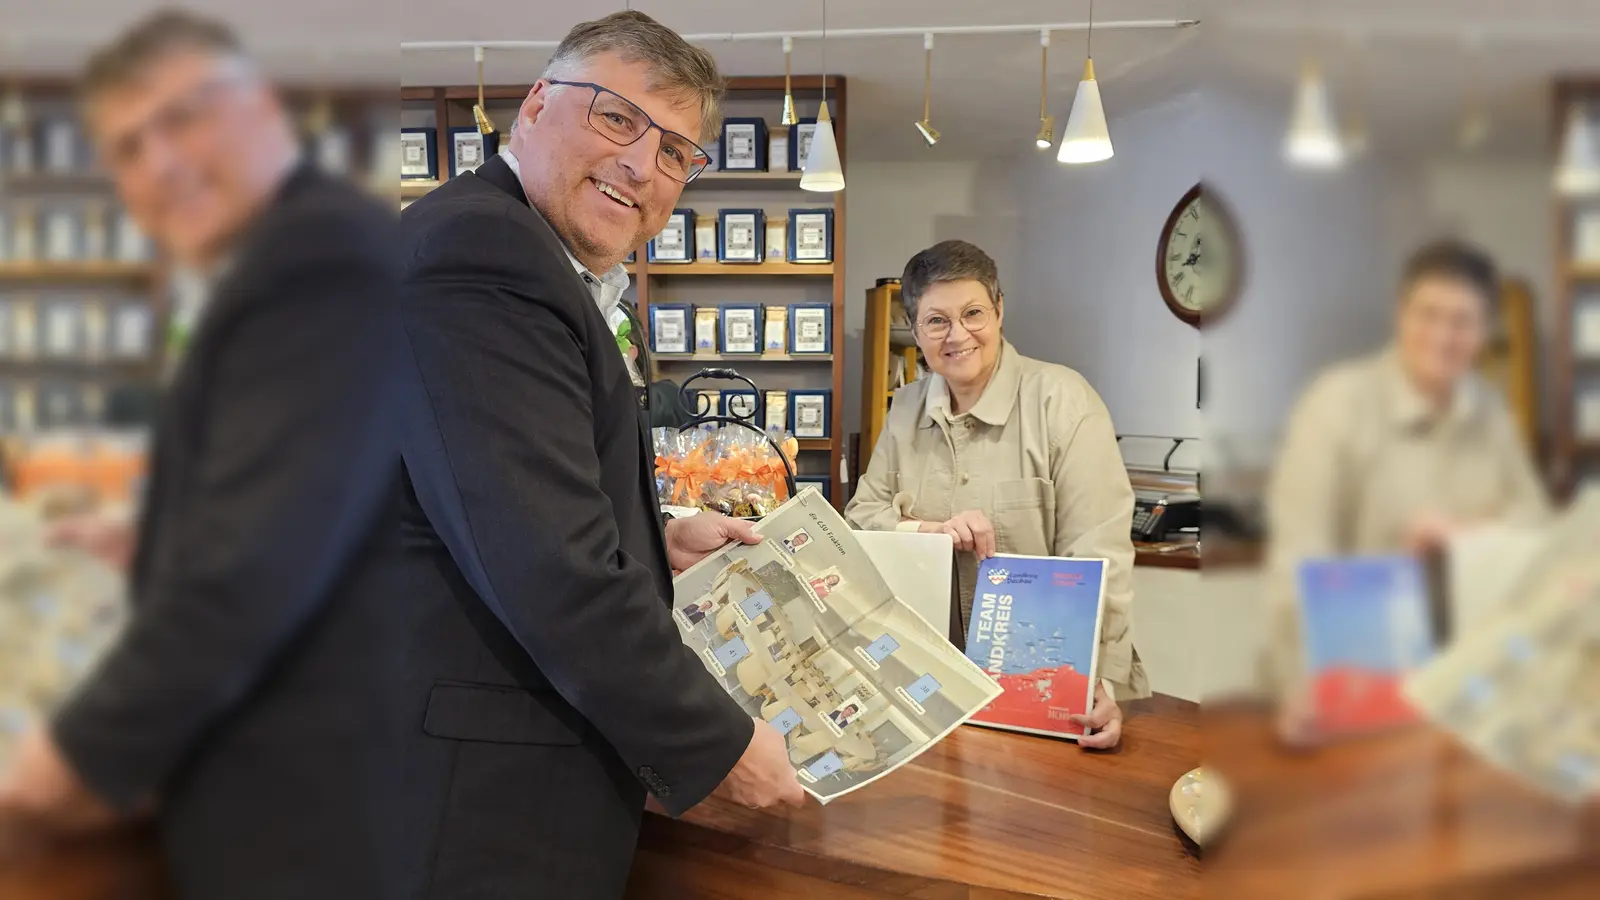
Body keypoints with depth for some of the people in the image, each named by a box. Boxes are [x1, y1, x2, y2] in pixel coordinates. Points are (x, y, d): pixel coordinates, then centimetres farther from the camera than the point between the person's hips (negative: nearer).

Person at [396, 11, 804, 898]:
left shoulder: (505, 248, 13)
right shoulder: (480, 249, -21)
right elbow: (554, 573, -27)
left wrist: (657, 541, 13)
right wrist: (718, 747, -17)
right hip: (480, 802, -10)